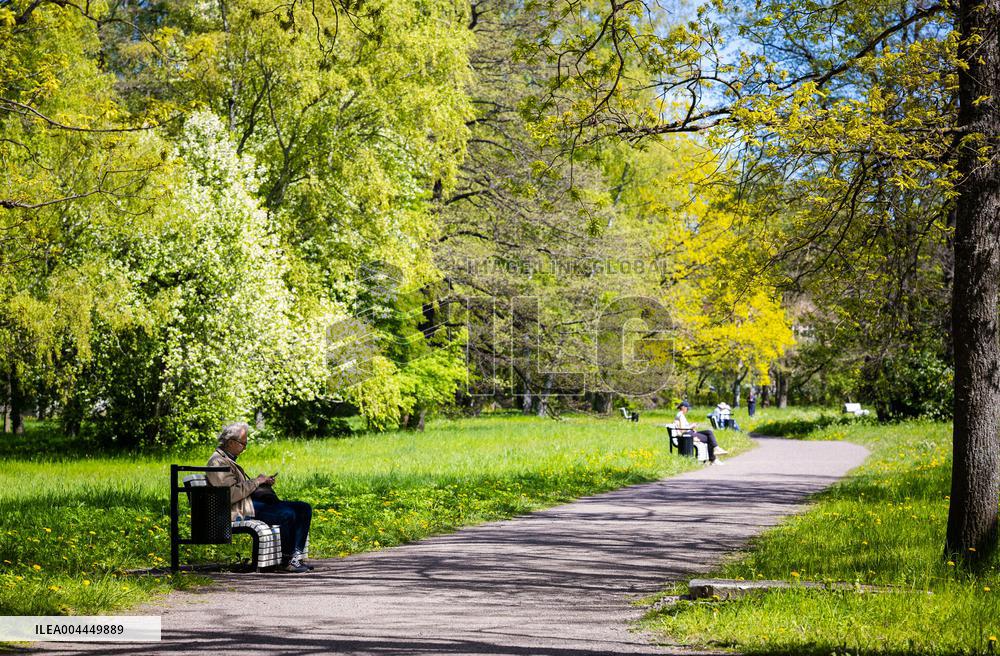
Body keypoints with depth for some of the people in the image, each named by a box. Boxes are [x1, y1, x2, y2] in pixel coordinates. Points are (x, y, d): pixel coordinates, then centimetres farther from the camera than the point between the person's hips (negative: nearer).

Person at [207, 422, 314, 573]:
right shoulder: (218, 462, -11)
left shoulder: (228, 460, 23)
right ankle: (287, 560, -11)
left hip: (251, 501, 11)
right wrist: (257, 482, -10)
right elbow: (232, 494, -20)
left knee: (304, 509, -3)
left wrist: (263, 482, 10)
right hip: (240, 511, -11)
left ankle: (297, 556, -11)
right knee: (288, 515, -28)